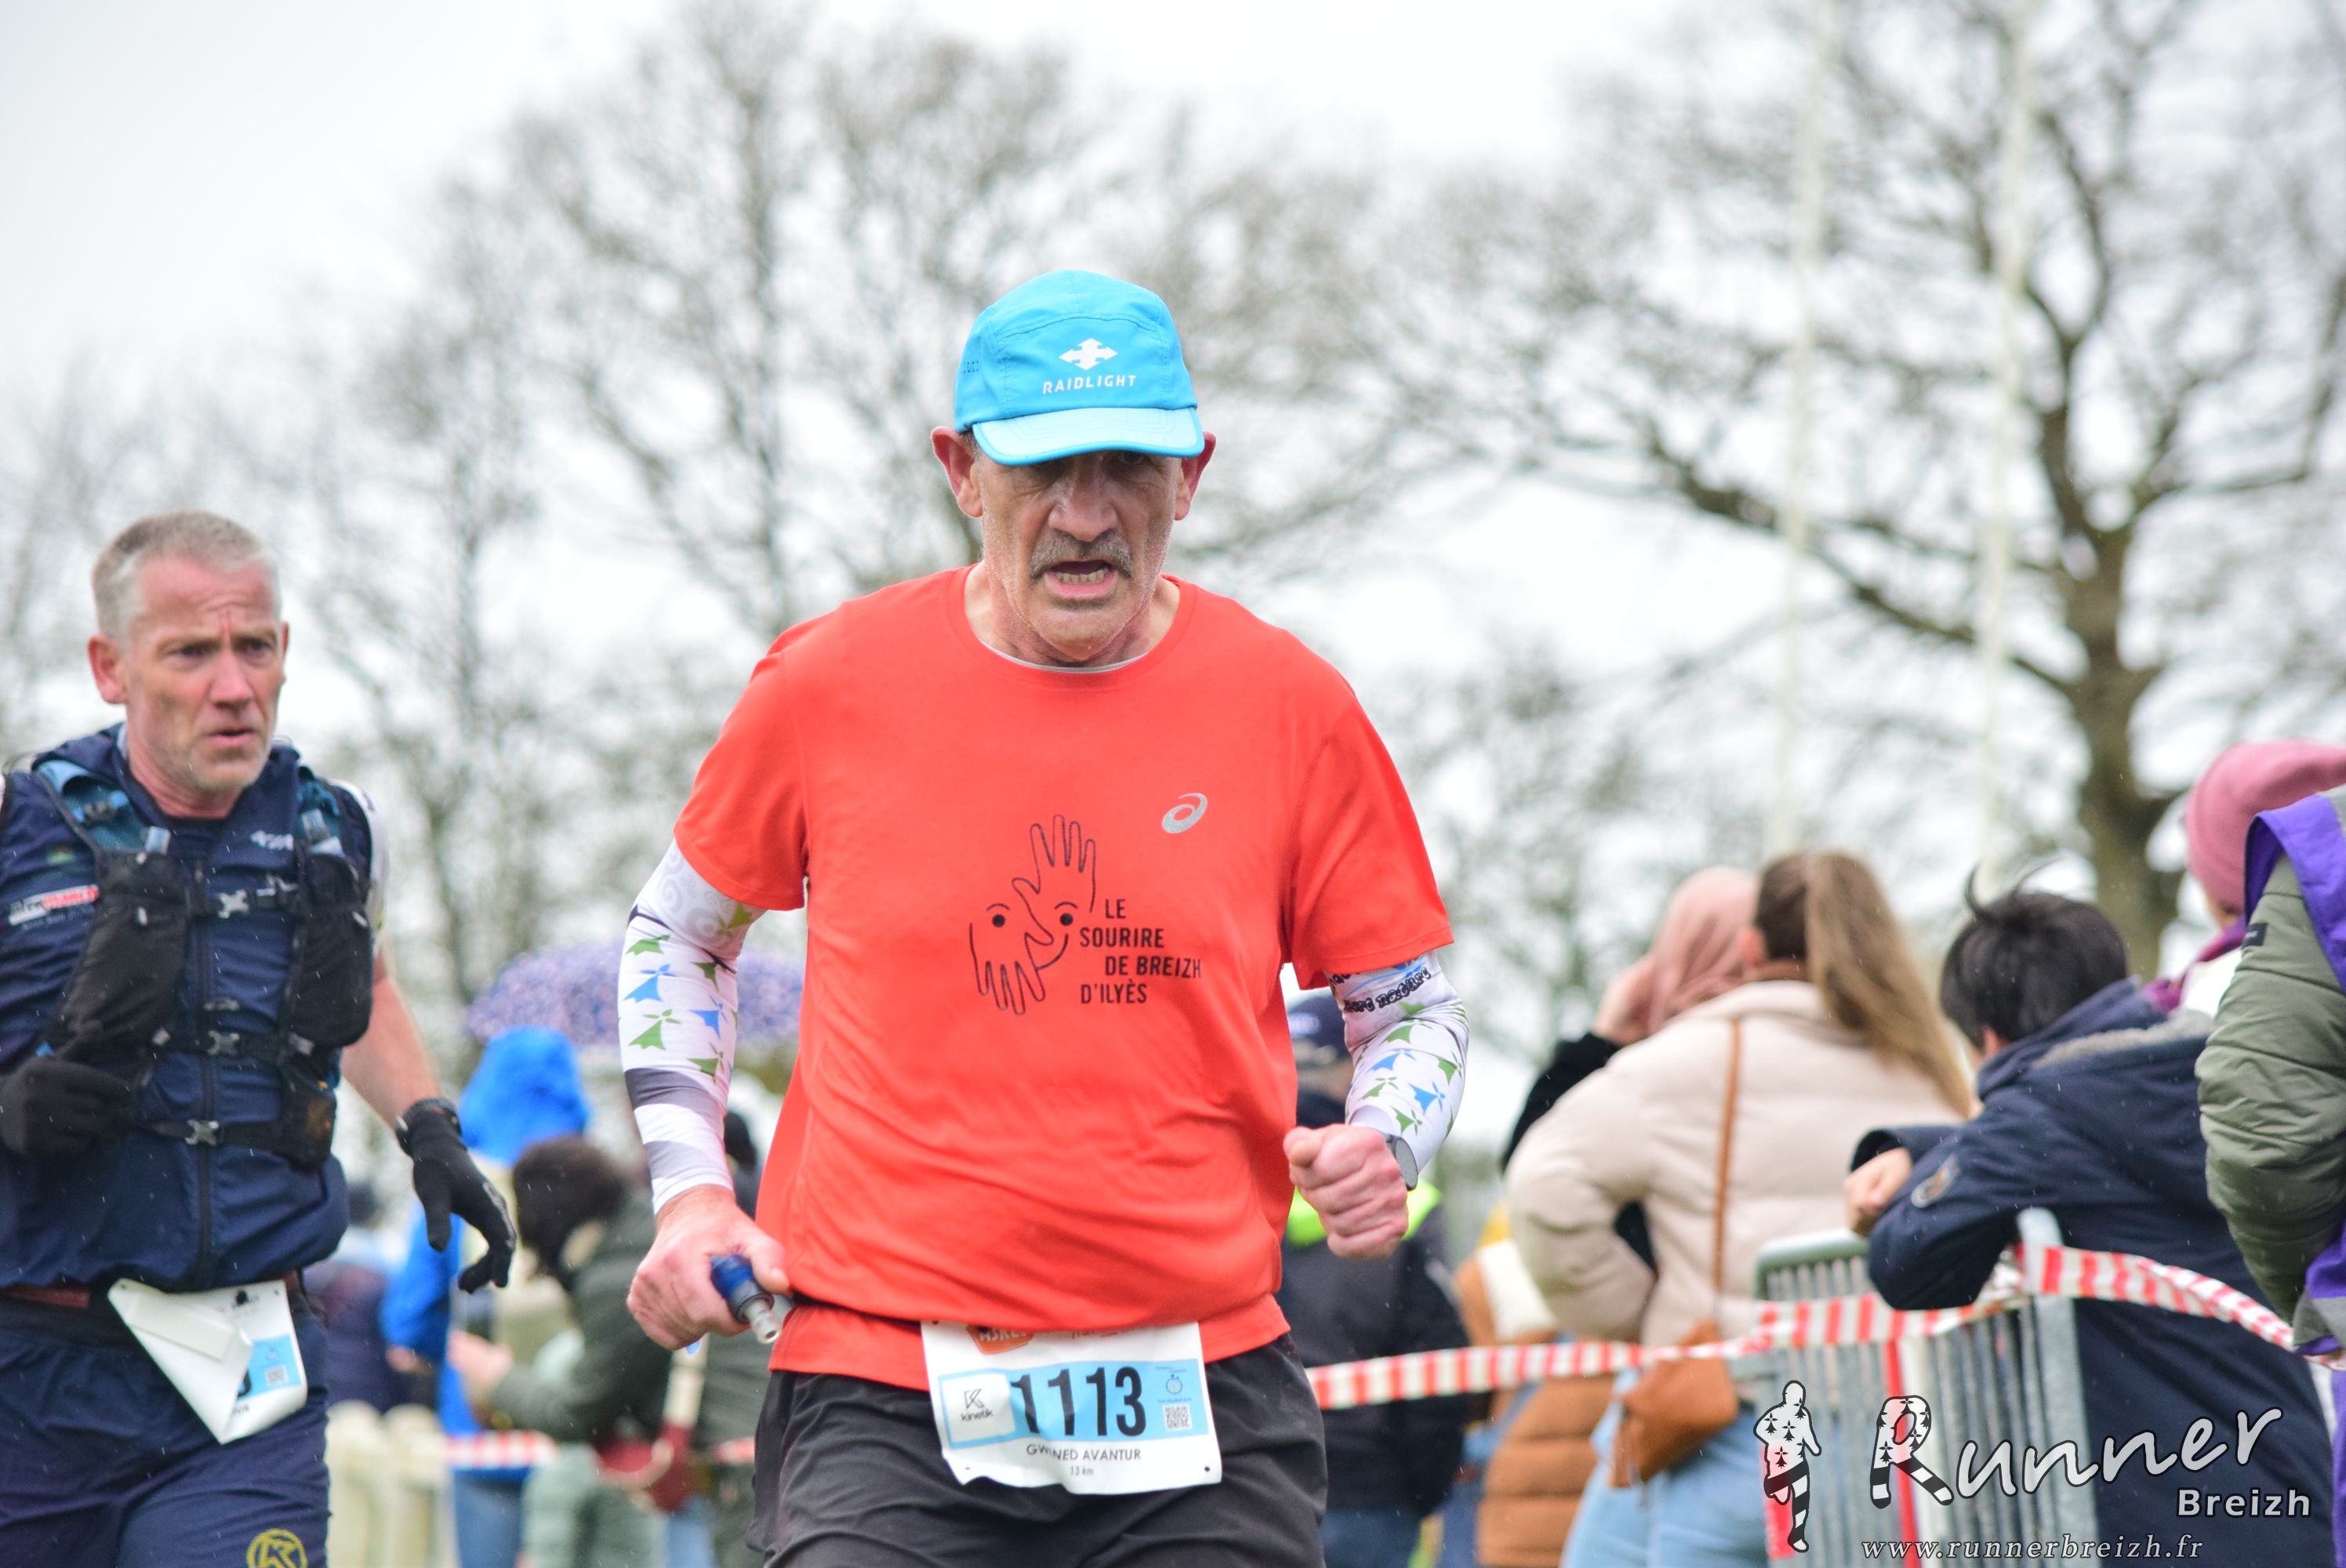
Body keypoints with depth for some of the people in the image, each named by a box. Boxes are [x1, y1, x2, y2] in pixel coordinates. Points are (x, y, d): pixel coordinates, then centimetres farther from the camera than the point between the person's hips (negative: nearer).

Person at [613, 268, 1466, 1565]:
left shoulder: (1288, 706, 3)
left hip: (1205, 1406, 1)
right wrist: (689, 1190, 7)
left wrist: (1385, 1146, -7)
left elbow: (1409, 1004, 14)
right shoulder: (829, 684, 1)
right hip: (884, 1402, -1)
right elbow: (676, 934, 18)